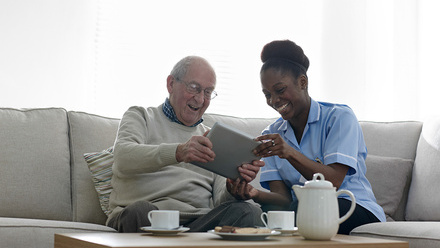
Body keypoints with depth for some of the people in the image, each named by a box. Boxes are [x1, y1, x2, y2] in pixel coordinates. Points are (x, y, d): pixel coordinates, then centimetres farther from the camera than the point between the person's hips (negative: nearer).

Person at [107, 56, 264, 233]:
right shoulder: (140, 117, 16)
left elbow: (220, 201, 15)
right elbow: (123, 159, -9)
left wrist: (234, 186, -10)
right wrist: (177, 153, -26)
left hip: (200, 221, 4)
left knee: (248, 211, -27)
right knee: (140, 211, -39)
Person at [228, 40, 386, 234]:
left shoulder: (339, 117, -2)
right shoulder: (271, 135, 12)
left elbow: (333, 183, -15)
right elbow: (283, 198, 0)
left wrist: (290, 153, -28)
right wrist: (256, 195, -23)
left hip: (356, 212, -3)